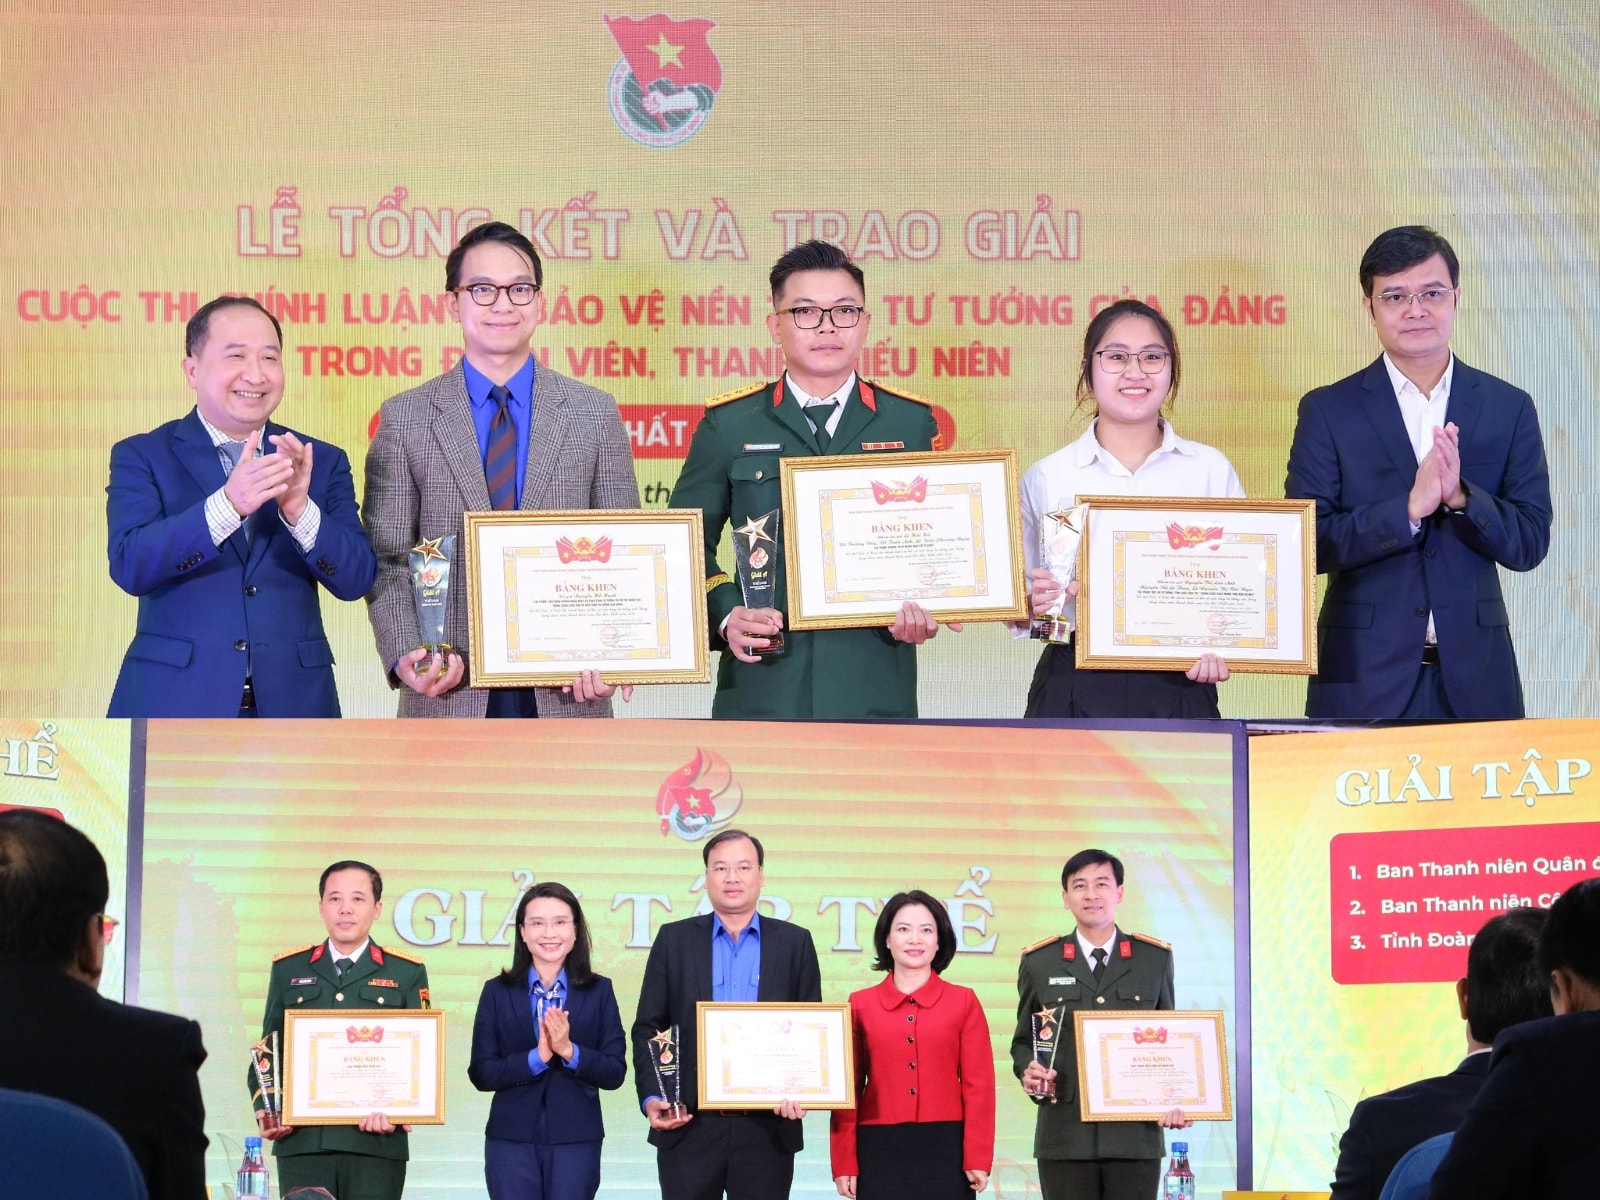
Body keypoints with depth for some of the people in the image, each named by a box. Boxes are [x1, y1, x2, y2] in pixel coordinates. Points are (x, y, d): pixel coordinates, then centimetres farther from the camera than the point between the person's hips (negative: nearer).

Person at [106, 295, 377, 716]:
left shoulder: (322, 462, 7)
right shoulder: (142, 457, 1)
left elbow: (356, 580, -3)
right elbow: (130, 565, -14)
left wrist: (300, 509, -20)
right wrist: (227, 504, -27)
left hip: (291, 705, 2)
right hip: (174, 703, -2)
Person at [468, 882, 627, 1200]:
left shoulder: (599, 991, 5)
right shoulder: (497, 992, 4)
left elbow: (615, 1072, -1)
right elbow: (481, 1074, -3)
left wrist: (569, 1051, -18)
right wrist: (536, 1057, -17)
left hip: (576, 1140, 0)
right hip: (511, 1139, 0)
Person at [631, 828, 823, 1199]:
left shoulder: (794, 942, 7)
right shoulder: (674, 939, 7)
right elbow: (647, 1029, 6)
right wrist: (651, 1098, -7)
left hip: (768, 1128, 0)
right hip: (688, 1127, 0)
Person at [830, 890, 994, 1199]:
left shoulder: (964, 1002, 4)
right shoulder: (860, 1005, 6)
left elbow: (978, 1085, 1)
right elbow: (848, 1089, 6)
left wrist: (978, 1159, -5)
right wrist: (844, 1162, 1)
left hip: (946, 1151, 0)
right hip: (880, 1151, 1)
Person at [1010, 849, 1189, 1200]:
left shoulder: (1155, 959, 9)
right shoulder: (1039, 962, 9)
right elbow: (1023, 1040, 15)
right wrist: (1028, 1071, -7)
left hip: (1135, 1132, 0)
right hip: (1065, 1132, 0)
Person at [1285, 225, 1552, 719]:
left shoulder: (1509, 409, 6)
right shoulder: (1327, 411, 2)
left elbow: (1530, 544, 1)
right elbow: (1307, 543, -7)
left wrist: (1460, 496, -17)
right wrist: (1409, 508, -19)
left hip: (1475, 675, 1)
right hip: (1364, 676, -1)